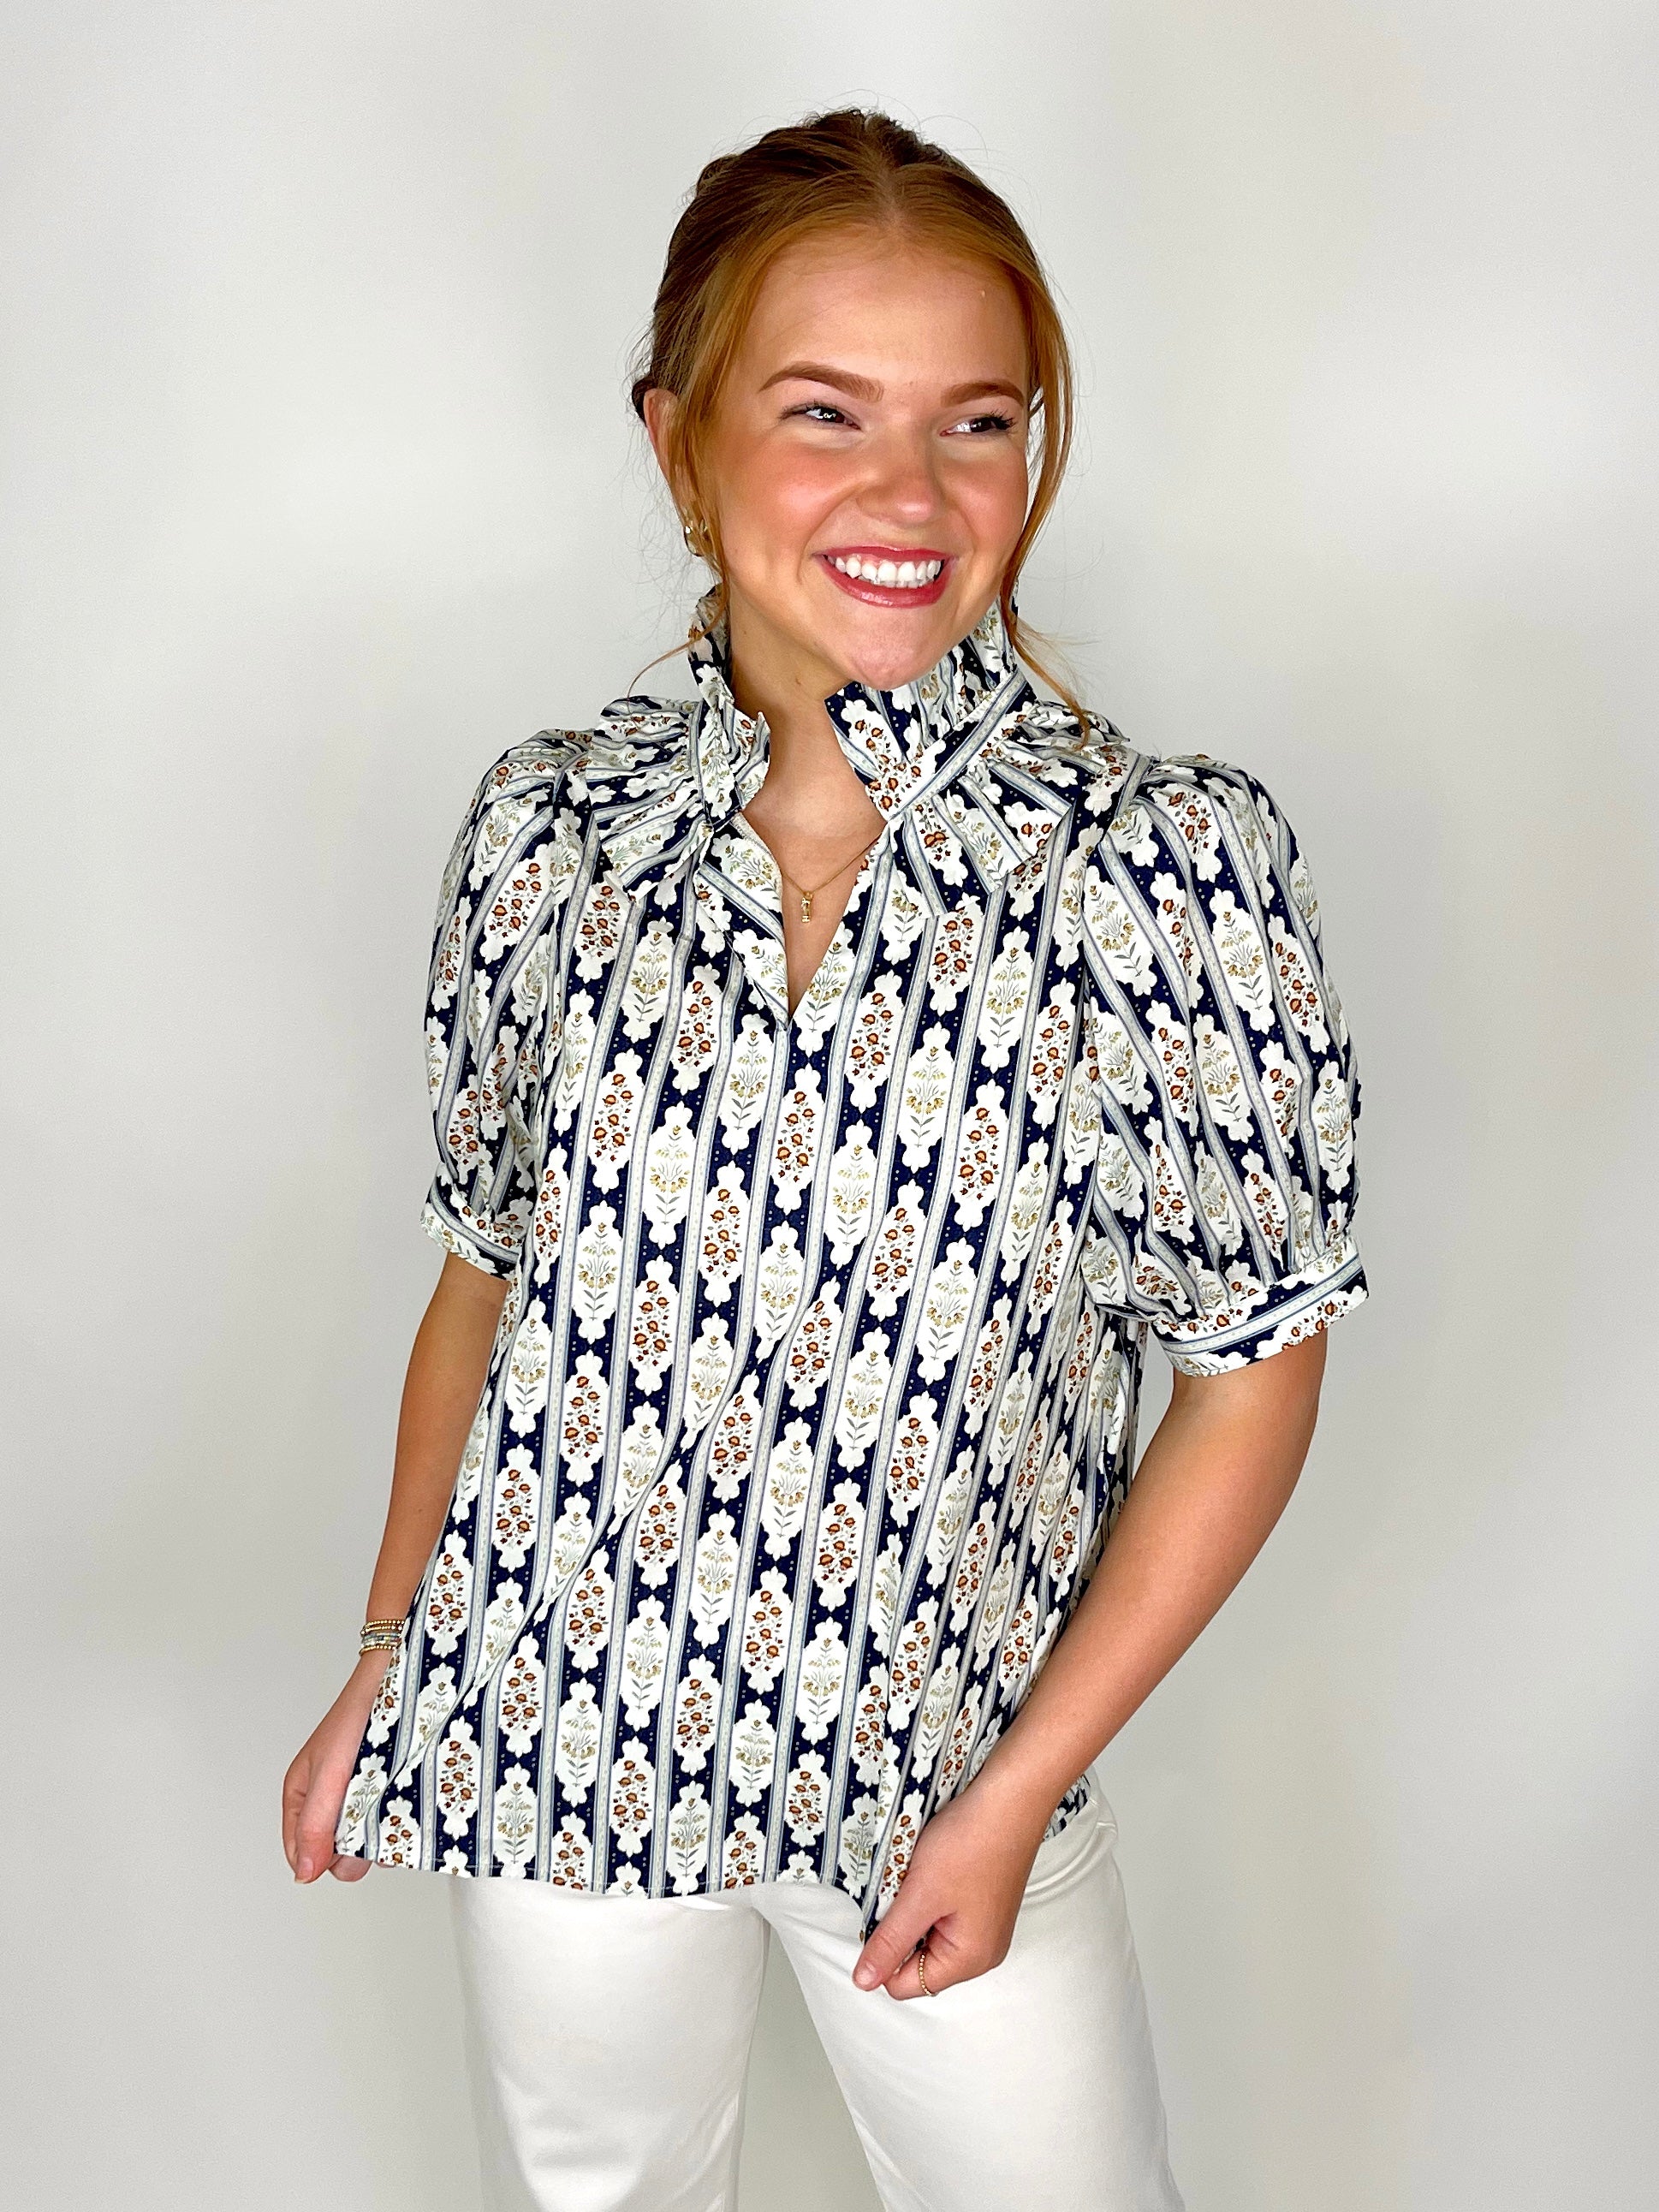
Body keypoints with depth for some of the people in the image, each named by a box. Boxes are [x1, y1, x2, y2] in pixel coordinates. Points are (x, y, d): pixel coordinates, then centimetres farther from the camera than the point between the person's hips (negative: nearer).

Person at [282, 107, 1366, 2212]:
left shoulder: (1174, 868, -16)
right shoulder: (549, 831, -7)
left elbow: (1256, 1366, -10)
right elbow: (484, 1270, 4)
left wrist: (1025, 1787, -10)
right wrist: (384, 1665, 6)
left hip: (956, 1750, -2)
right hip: (557, 1722, 3)